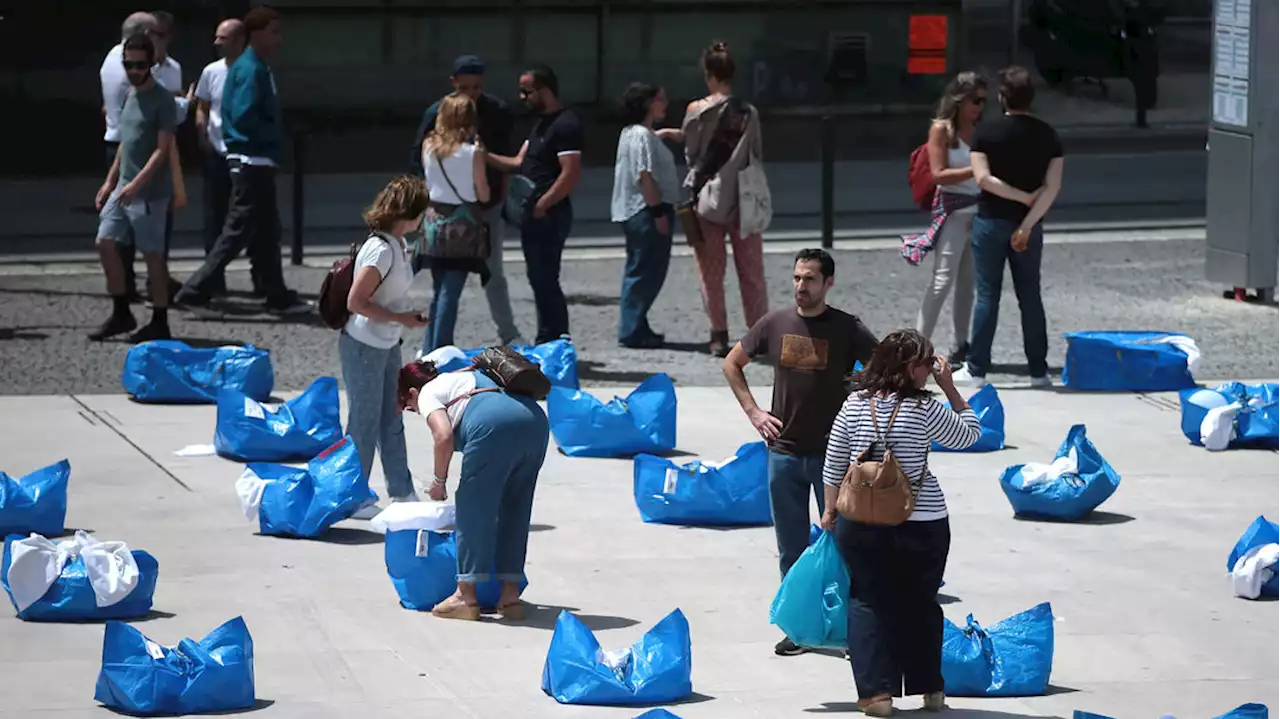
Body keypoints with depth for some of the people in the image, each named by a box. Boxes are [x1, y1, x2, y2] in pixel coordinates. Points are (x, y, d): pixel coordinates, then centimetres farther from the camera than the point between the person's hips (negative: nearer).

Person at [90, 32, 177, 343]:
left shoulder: (162, 100, -12)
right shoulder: (130, 97, 14)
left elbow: (163, 149, -17)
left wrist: (137, 183, -25)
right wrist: (110, 182, 18)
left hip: (149, 192, -8)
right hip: (124, 188, 8)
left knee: (153, 254, -2)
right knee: (105, 243, 4)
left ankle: (159, 323, 5)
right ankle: (121, 314, 14)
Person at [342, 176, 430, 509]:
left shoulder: (398, 245, 4)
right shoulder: (381, 250, -23)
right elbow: (356, 301, -24)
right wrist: (400, 318, -19)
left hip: (387, 346, 9)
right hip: (364, 347, -9)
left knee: (391, 419, 15)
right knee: (365, 422, 1)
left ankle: (402, 492, 24)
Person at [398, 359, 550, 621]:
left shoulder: (428, 393, 15)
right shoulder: (467, 377, 39)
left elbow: (444, 436, -3)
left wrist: (439, 480, 9)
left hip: (494, 427, -8)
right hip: (535, 420, 8)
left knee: (473, 509, 3)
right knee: (514, 511, 15)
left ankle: (467, 596, 4)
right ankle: (510, 595, 15)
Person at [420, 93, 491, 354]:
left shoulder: (428, 146, -1)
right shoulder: (473, 153, -13)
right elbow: (484, 195, -6)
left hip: (434, 221, 5)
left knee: (440, 291, 15)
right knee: (450, 294, -1)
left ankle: (428, 351, 17)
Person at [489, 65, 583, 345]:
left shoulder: (566, 125, -15)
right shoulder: (541, 123, 17)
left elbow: (571, 174, -22)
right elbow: (520, 163, 17)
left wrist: (541, 205, -20)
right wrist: (485, 156, 5)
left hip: (549, 216, -10)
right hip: (535, 215, 10)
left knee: (545, 280, -8)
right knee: (540, 279, 14)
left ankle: (554, 341, -4)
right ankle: (547, 342, 21)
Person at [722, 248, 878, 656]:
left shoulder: (847, 329, -7)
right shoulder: (775, 324, 2)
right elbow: (732, 364, 15)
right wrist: (753, 411, 5)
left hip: (833, 454, -3)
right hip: (784, 451, 3)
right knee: (792, 550, 9)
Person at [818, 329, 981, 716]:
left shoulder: (854, 405, -1)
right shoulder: (924, 409, -11)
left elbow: (833, 465, 5)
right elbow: (968, 434, 4)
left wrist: (830, 510, 16)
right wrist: (950, 388, 5)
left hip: (861, 524, 2)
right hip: (922, 523, -2)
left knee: (868, 602, 7)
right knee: (920, 603, 13)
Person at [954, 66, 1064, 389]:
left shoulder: (987, 132, -8)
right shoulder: (1048, 135, -1)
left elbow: (983, 178, -17)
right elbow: (1053, 186, -8)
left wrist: (1023, 196, -10)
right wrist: (1028, 224, -13)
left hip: (991, 222, -2)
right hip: (1029, 224, 2)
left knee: (987, 295, 3)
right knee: (1030, 296, 9)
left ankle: (976, 370, 4)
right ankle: (1039, 371, 11)